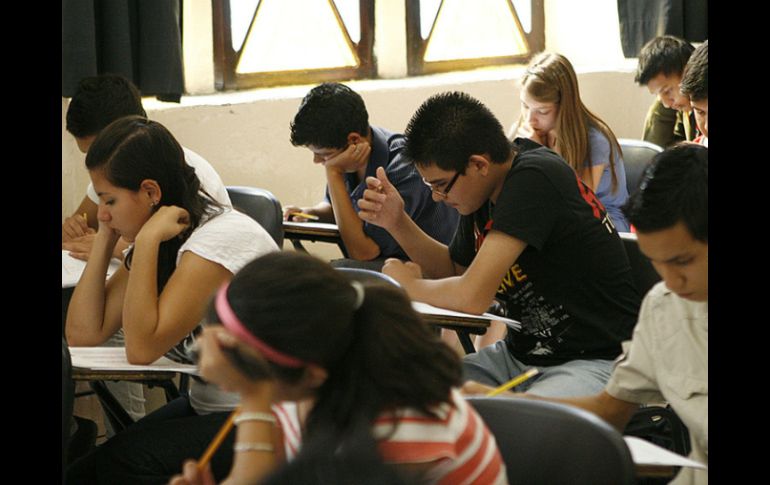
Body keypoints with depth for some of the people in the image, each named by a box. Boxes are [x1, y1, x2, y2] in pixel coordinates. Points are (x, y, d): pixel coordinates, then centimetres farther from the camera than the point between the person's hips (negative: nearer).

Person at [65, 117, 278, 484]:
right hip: (205, 408, 8)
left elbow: (142, 348, -22)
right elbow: (83, 334, 3)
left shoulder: (221, 239, -19)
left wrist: (146, 241, -22)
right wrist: (105, 237, 2)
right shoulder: (163, 243, 8)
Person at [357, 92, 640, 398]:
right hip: (522, 353, 9)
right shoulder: (484, 189, 5)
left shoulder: (534, 177, -22)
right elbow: (456, 270, 21)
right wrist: (397, 223, 5)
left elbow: (472, 296, -26)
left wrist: (407, 284, -6)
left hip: (598, 359, -9)